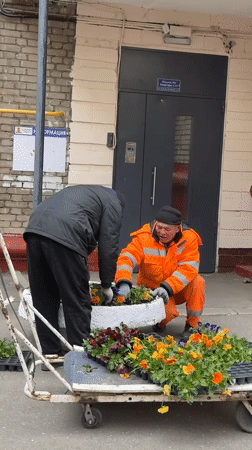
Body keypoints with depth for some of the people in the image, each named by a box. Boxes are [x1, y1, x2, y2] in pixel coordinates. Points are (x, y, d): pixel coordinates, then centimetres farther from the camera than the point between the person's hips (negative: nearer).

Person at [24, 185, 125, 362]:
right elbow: (108, 248, 9)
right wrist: (106, 285, 20)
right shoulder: (113, 204, 16)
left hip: (34, 229, 8)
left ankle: (50, 352, 20)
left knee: (43, 299, 14)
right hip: (64, 236, -7)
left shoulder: (81, 191, 38)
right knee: (77, 300, 4)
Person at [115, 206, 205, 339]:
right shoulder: (144, 238, -14)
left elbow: (188, 268, -22)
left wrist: (168, 288, -35)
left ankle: (192, 325, -8)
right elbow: (127, 257, -24)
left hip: (179, 288, 2)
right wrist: (124, 282, -44)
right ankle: (160, 323, 10)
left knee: (197, 281, -29)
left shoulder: (189, 239, -13)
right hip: (152, 288, -2)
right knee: (168, 312, -31)